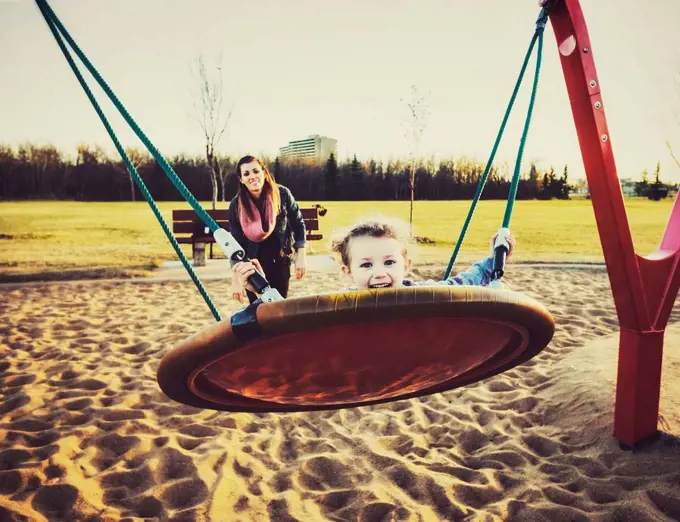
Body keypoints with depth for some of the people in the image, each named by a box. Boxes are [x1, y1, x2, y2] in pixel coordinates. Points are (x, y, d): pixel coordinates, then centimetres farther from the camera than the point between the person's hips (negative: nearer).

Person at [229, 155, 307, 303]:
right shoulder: (236, 205, -14)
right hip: (253, 265, 0)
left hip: (280, 262, 1)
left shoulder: (282, 194, -14)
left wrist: (301, 257, -6)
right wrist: (236, 279, -11)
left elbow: (298, 224, -2)